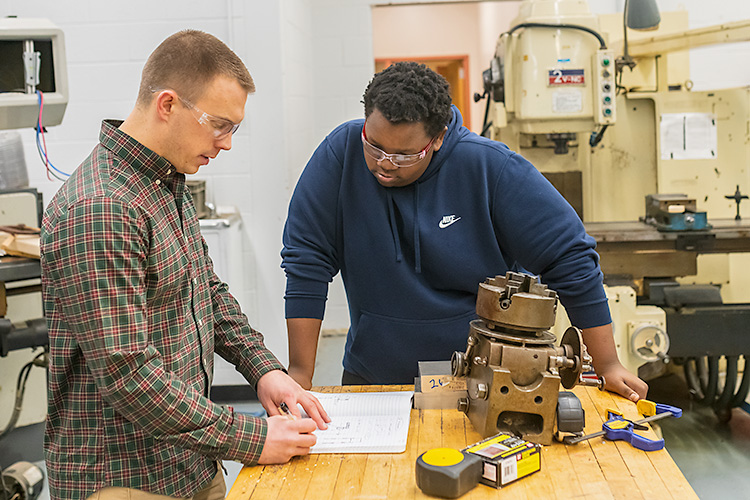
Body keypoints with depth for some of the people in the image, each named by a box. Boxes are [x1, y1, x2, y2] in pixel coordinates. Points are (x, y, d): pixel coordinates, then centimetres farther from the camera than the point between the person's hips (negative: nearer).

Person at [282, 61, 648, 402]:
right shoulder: (341, 153, -11)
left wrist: (607, 366, -8)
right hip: (370, 379, 1)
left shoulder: (490, 168, -15)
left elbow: (570, 257, -9)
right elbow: (307, 261, -8)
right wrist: (300, 372, -11)